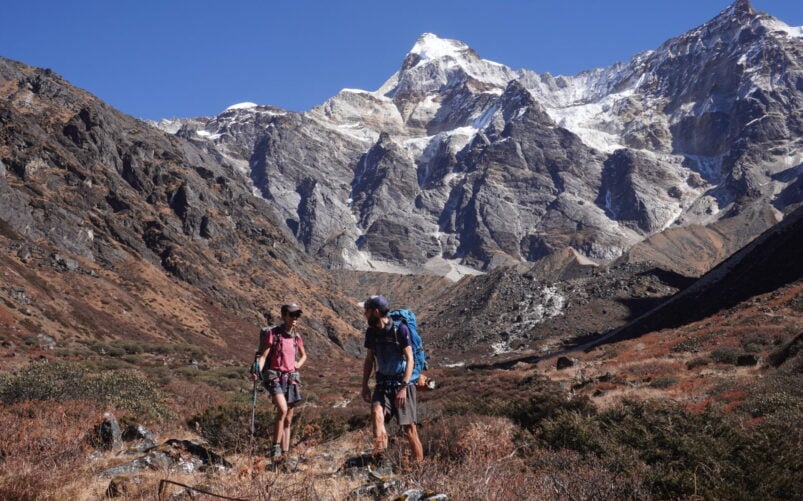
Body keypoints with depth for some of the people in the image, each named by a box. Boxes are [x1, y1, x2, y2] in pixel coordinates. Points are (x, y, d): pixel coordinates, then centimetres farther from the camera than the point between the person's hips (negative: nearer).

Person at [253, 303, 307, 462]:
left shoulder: (296, 337, 10)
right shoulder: (272, 334, -5)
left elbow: (304, 355, 27)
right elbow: (263, 355, -11)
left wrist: (298, 364, 7)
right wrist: (257, 370, -27)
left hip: (291, 379, 6)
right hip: (275, 377, -6)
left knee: (288, 420, 6)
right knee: (282, 410, -26)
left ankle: (284, 454, 12)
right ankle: (275, 447, -15)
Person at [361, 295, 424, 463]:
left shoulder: (400, 329, -13)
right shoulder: (371, 332, 3)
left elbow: (409, 359, -14)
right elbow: (369, 360, 12)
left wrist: (403, 387, -22)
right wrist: (364, 385, 7)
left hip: (402, 383, -4)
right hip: (383, 384, 4)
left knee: (408, 426, -4)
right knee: (376, 412, -25)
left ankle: (419, 462, 7)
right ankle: (379, 451, -35)